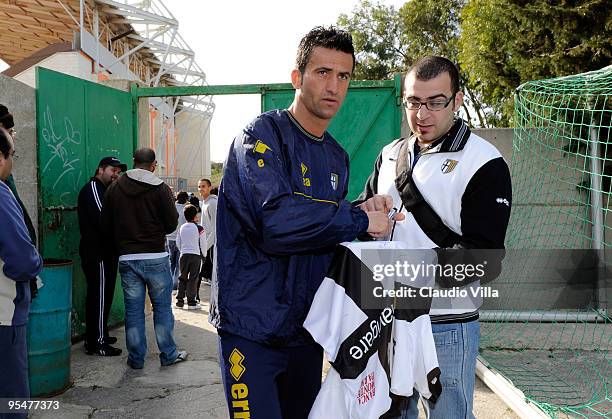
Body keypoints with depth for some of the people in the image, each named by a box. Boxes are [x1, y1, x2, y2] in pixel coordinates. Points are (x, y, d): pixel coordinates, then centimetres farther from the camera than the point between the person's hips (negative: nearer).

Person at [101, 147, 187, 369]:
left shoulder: (114, 189, 4)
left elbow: (106, 224, 6)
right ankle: (168, 354, 15)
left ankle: (136, 358, 15)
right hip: (156, 257, -3)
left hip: (127, 259, 3)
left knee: (133, 309, 9)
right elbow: (172, 223, -7)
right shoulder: (160, 188, -7)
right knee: (162, 307, 8)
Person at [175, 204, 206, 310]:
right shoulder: (199, 228, -11)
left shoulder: (182, 228, 4)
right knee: (193, 279, 0)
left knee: (182, 278, 13)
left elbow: (178, 243, 9)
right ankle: (191, 302, 0)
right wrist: (202, 254, 10)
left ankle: (180, 300, 13)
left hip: (184, 255, 4)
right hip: (196, 255, -4)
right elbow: (203, 244, -7)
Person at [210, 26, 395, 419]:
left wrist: (362, 215, -1)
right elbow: (278, 221, -28)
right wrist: (360, 220, -18)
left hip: (305, 326, 7)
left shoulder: (337, 157, 11)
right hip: (252, 326, -7)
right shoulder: (263, 135, -12)